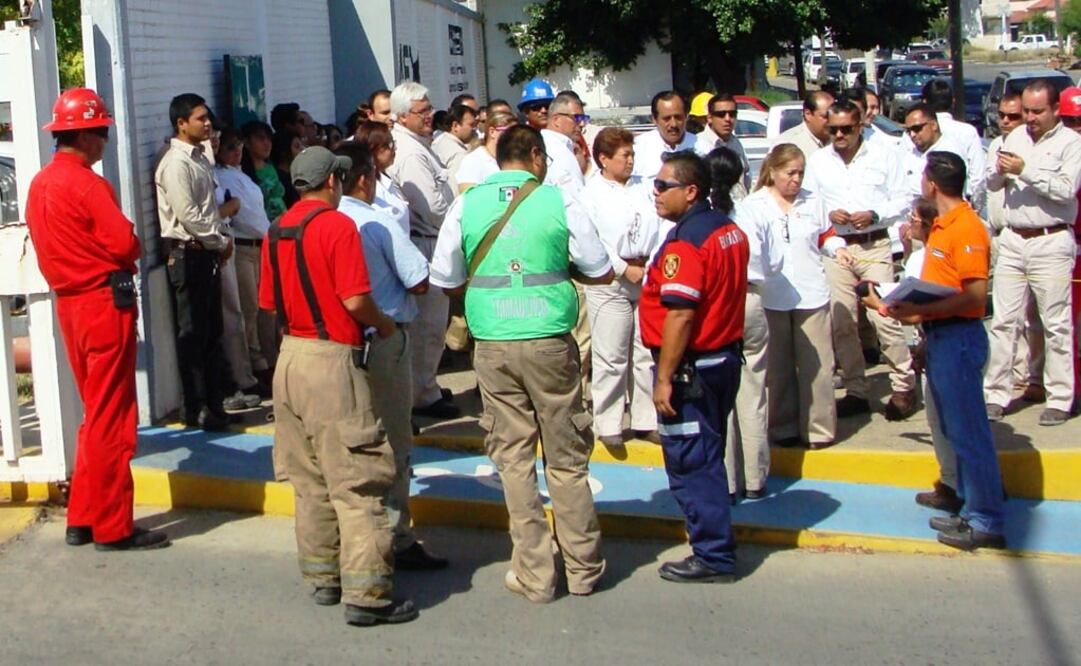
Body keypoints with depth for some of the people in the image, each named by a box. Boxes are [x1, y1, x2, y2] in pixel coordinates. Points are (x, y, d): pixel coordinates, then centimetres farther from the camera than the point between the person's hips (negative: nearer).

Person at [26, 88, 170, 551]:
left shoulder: (40, 183, 11)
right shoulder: (86, 183, -16)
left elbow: (48, 249, 15)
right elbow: (125, 242, -20)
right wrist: (125, 257, 1)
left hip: (69, 301, 9)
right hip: (105, 302, -9)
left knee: (95, 413, 18)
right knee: (110, 419, -2)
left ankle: (82, 519, 23)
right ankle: (113, 527, 5)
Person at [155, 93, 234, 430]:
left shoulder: (200, 159, 15)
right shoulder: (175, 163, -14)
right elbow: (189, 217, -19)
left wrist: (221, 240, 5)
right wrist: (221, 241, -9)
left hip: (208, 252, 9)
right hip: (187, 254, -9)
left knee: (212, 331, 13)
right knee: (192, 334, -3)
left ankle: (214, 402, 21)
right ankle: (197, 409, 4)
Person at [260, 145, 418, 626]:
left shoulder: (277, 231, 10)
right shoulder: (337, 225, -12)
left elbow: (268, 303, 14)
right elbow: (355, 299, -18)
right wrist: (383, 325, 0)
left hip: (290, 356, 8)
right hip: (332, 361, -8)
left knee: (309, 482, 15)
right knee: (355, 483, -5)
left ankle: (322, 577, 23)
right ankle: (366, 595, -5)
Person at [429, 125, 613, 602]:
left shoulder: (467, 205, 3)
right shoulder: (559, 202, -2)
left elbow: (446, 280, 7)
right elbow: (601, 272, 5)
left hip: (493, 345, 1)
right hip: (550, 342, -1)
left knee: (514, 459, 8)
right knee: (566, 459, 9)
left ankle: (534, 575, 11)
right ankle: (583, 568, 19)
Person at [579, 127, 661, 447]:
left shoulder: (642, 188, 12)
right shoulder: (591, 194, -4)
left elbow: (658, 226, 8)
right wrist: (625, 270, -10)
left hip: (647, 277, 5)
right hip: (610, 281, -5)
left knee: (647, 354, 9)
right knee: (611, 357, -3)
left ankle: (646, 420, 18)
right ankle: (607, 424, 5)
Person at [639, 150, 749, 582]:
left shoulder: (685, 242, -21)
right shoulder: (730, 230, 8)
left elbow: (680, 315, -25)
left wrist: (664, 378, -22)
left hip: (692, 368, -10)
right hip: (726, 358, 10)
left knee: (690, 465, 0)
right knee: (708, 460, 19)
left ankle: (714, 558, 6)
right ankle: (716, 544, 29)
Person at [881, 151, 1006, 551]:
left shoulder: (966, 227, -16)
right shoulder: (943, 225, 12)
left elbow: (975, 296, -22)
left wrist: (920, 310, -24)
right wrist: (910, 309, 8)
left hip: (959, 337, -10)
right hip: (940, 337, 10)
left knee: (969, 432, -4)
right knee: (956, 431, 15)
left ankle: (987, 523, 3)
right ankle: (973, 510, 24)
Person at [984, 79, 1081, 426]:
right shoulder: (1015, 137, 12)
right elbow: (992, 184, 14)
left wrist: (1025, 171, -19)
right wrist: (999, 172, -8)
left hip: (1051, 243, -5)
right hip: (1012, 240, 5)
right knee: (1003, 321, 6)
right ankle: (996, 394, 11)